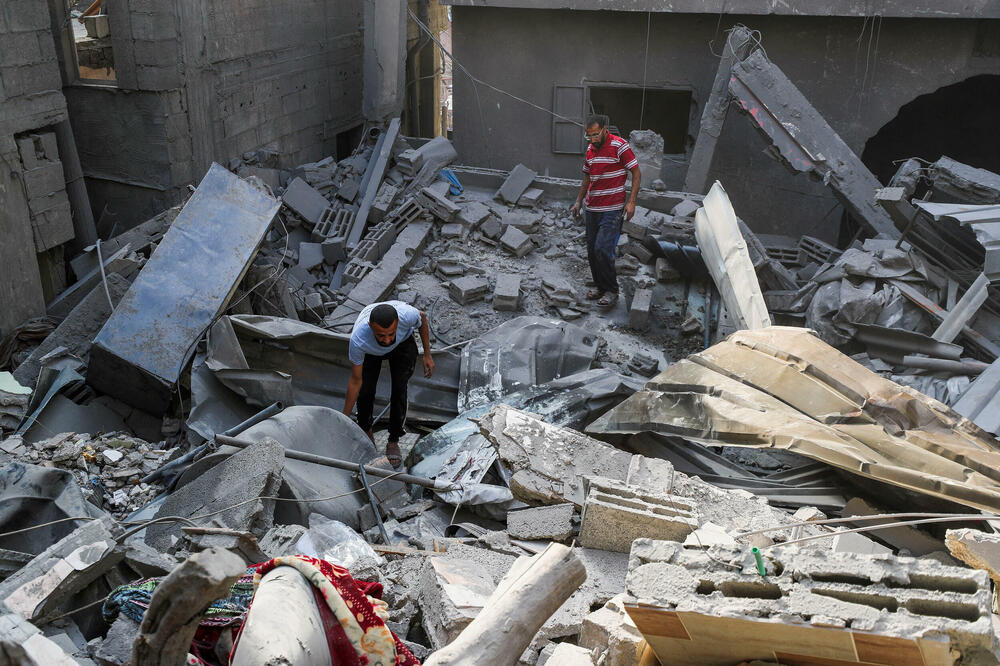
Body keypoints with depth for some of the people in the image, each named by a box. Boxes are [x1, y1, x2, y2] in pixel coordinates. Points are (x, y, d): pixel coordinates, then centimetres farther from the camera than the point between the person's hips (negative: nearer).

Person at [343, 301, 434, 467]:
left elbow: (422, 318, -13)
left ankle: (393, 441, 3)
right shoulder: (358, 339, -42)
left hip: (403, 343, 0)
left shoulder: (407, 314, -43)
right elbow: (355, 381, -25)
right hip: (370, 350, 0)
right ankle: (365, 430, 19)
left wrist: (427, 355, -7)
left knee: (399, 388, -15)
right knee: (365, 390, -12)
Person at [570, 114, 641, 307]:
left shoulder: (619, 146, -9)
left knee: (603, 249, -14)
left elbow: (636, 173, -7)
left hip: (612, 210, -7)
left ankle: (612, 291, -1)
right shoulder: (590, 149, 11)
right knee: (592, 250, 7)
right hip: (591, 208, 7)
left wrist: (631, 202, -14)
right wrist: (578, 201, 21)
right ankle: (600, 286, 23)